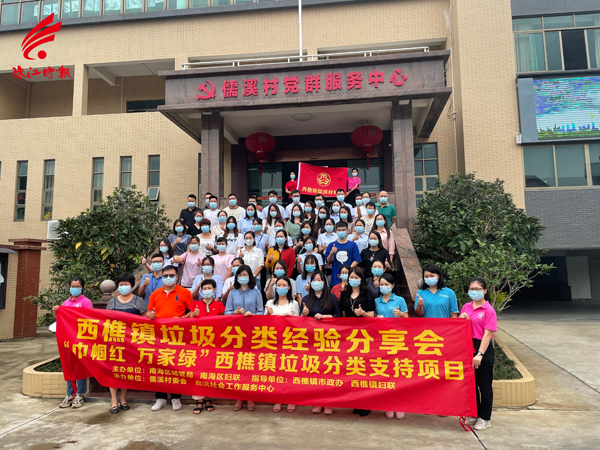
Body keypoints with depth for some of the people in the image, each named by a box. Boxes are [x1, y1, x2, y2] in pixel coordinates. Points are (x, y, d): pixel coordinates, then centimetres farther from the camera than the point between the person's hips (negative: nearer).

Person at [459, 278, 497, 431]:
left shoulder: (488, 310, -10)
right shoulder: (466, 307, 7)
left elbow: (487, 334, -15)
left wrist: (480, 354, -20)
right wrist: (461, 318, -7)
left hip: (483, 349, -6)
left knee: (484, 385, 6)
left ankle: (485, 418, 19)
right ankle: (473, 414, 29)